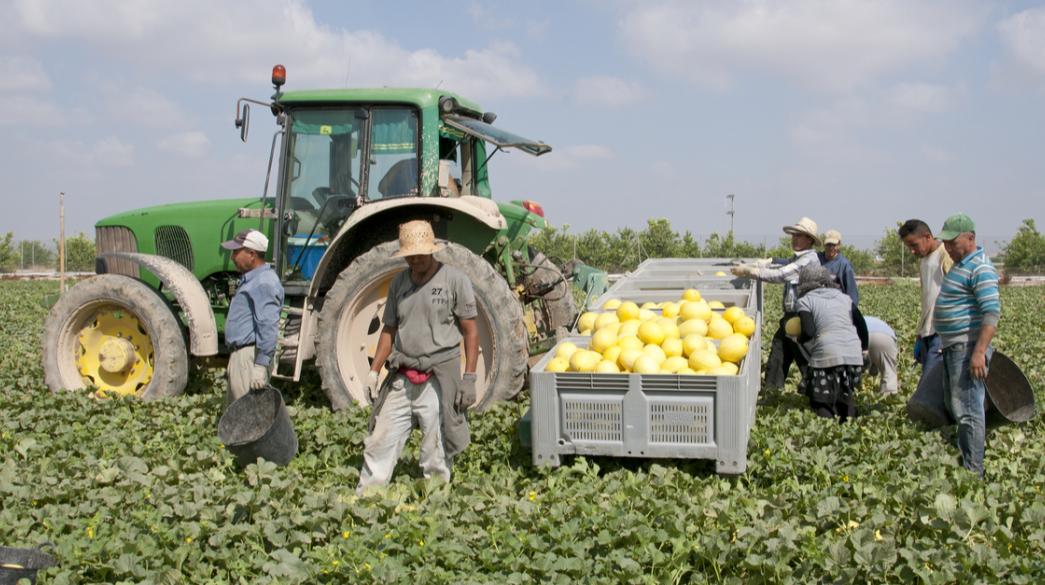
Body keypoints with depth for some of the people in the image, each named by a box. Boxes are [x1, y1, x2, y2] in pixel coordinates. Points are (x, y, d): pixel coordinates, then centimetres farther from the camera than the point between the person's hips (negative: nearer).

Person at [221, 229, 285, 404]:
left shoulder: (264, 283, -17)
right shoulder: (251, 279, 18)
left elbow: (268, 327, -23)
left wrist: (261, 366, -26)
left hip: (251, 356, -11)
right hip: (241, 354, 11)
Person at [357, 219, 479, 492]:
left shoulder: (454, 280, -4)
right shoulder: (399, 282, 10)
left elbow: (471, 331, -4)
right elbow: (389, 330, 16)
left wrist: (469, 378, -10)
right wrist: (374, 371, 8)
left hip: (438, 381, -5)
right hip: (401, 379, 5)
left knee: (437, 456, 2)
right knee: (379, 444, 7)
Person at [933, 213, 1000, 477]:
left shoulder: (980, 268, -15)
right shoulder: (959, 265, 17)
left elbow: (992, 312, -23)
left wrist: (979, 352, -28)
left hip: (968, 348, -11)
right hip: (953, 346, 11)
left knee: (968, 409, -9)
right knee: (954, 405, 16)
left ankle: (972, 470, -6)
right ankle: (962, 457, 26)